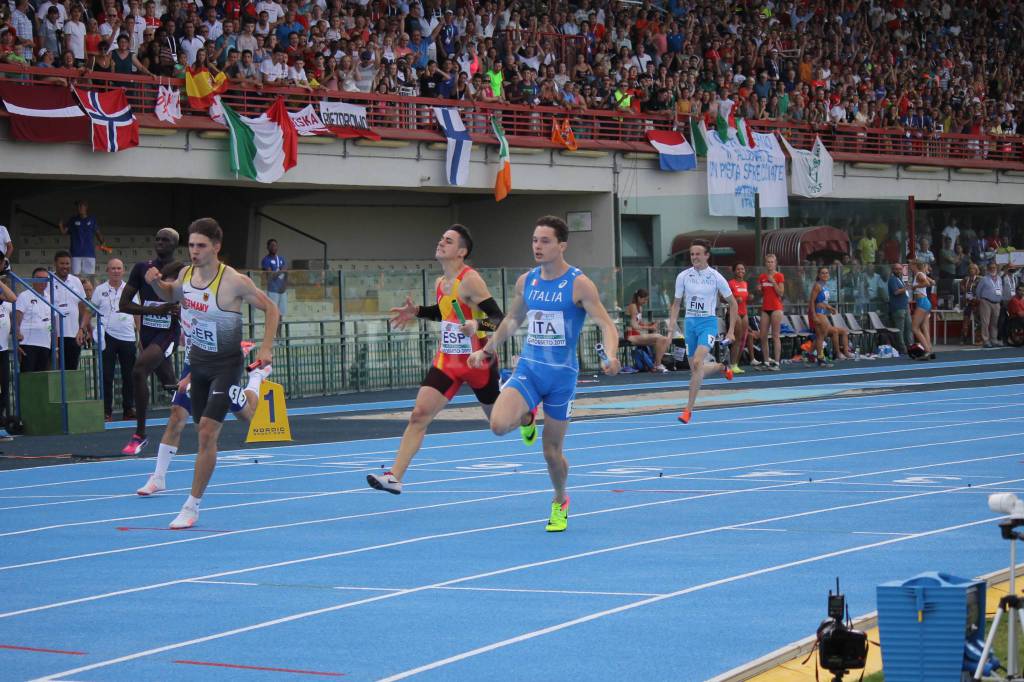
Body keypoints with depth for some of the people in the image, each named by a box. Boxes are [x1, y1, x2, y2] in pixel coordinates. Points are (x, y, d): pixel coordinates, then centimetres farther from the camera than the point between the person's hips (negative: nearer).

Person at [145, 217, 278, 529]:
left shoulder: (234, 281, -19)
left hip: (225, 365, -6)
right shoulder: (186, 274, -2)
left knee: (207, 431, -14)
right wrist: (155, 283, -1)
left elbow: (271, 309, -8)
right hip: (196, 362, 6)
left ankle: (192, 506, -10)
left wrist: (266, 348, -16)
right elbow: (171, 295, 21)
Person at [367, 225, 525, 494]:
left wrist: (477, 324, -40)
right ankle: (394, 477, -16)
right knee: (419, 414, -11)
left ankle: (526, 415, 52)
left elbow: (499, 319, -21)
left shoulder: (470, 280, -18)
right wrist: (417, 312, 13)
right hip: (447, 360, 6)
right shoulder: (440, 283, 6)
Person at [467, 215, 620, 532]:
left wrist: (611, 356, -33)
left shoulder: (579, 284, -10)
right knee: (499, 425, -22)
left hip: (562, 374, -3)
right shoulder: (525, 281, 4)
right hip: (528, 369, 3)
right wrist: (487, 349, 23)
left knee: (552, 450, 4)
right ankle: (526, 416, 16)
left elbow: (607, 325, -14)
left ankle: (560, 502, 33)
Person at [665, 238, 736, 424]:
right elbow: (676, 304, 11)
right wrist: (671, 328, -1)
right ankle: (722, 366, 41)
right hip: (690, 322, 4)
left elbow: (733, 304, 5)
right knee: (695, 369, 7)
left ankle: (688, 409, -20)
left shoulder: (716, 277, -4)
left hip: (708, 322, -4)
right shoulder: (683, 277, 2)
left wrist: (731, 331, 2)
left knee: (698, 362, -23)